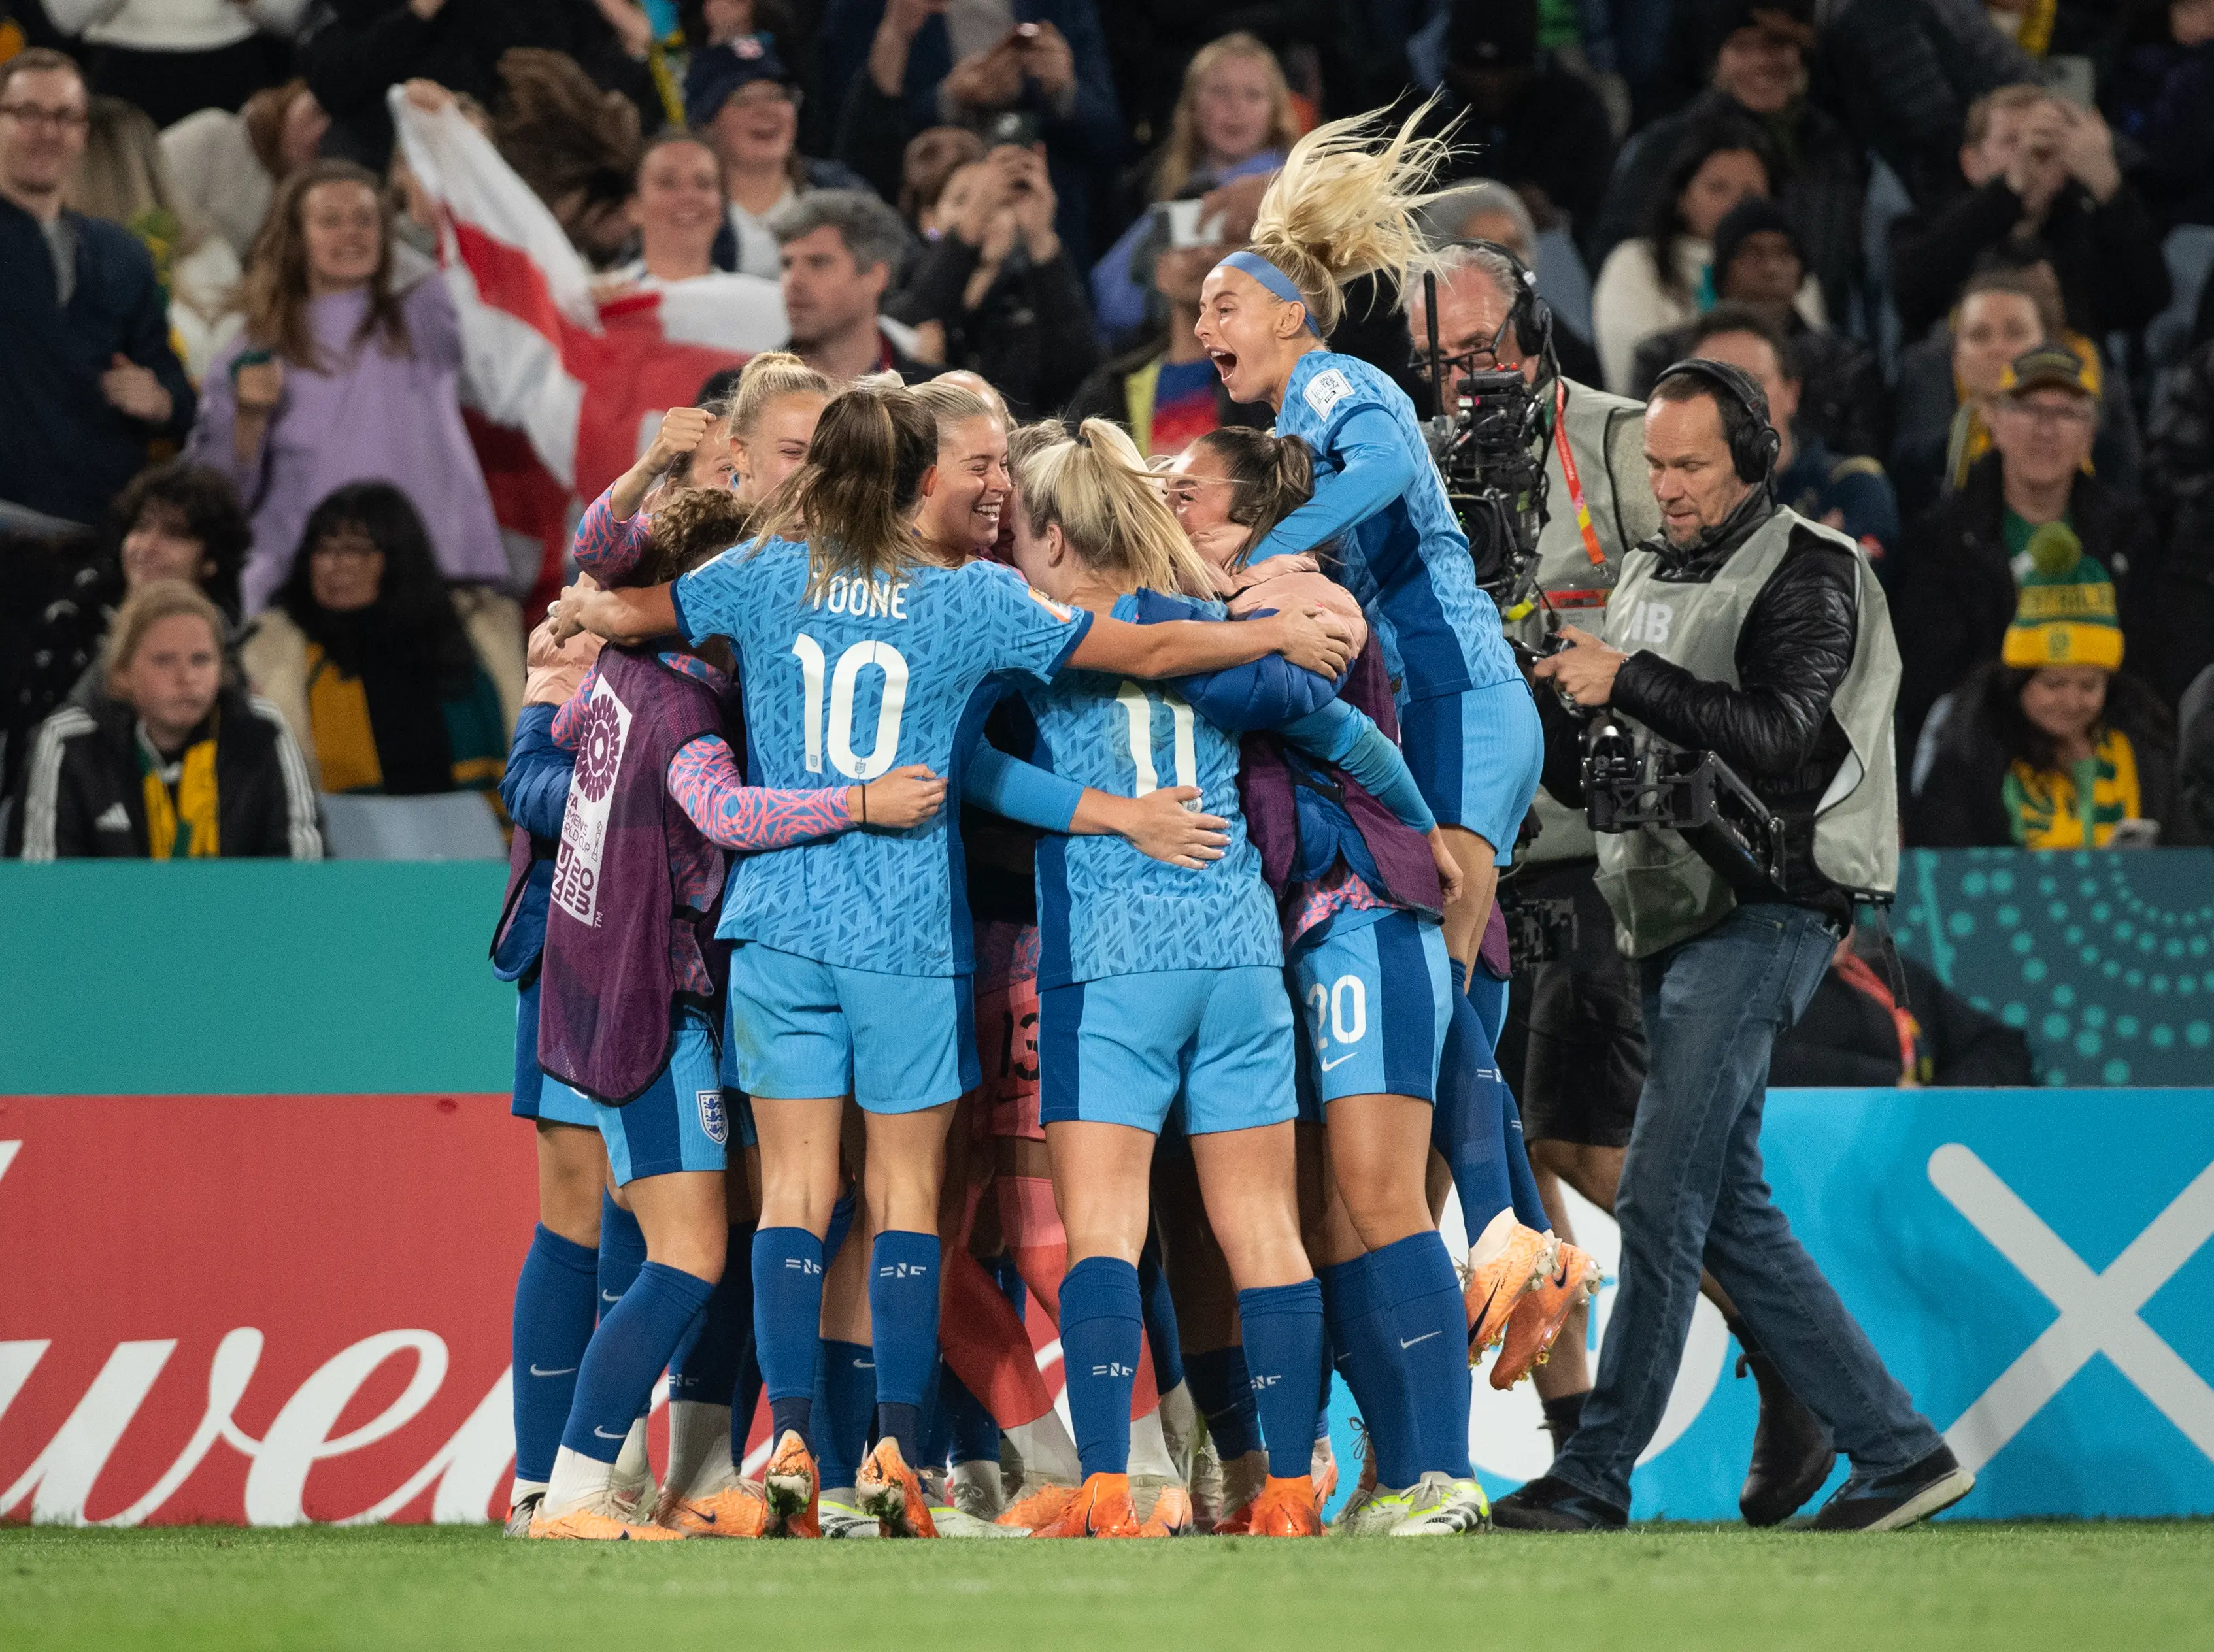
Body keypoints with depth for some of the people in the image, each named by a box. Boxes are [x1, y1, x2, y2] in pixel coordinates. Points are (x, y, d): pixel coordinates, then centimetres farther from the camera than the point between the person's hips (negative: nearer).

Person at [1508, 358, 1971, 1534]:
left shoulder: (1809, 576, -5)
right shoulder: (1647, 578, 19)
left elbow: (1782, 735, -19)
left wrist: (1630, 682, -20)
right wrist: (1559, 709, -1)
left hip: (1763, 915, -9)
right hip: (1676, 921, 9)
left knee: (1660, 1199, -12)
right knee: (1730, 1214, 6)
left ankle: (1596, 1475, -10)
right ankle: (1893, 1449, 11)